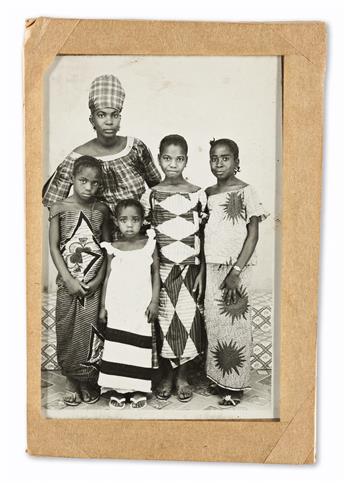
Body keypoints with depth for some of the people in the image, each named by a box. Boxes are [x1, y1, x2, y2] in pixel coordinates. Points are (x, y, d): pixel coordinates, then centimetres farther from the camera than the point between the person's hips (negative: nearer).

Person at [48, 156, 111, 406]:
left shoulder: (101, 210, 1)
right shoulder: (60, 208, -3)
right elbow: (54, 247, -4)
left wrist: (100, 279, -7)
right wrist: (68, 279, -11)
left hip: (94, 283, 1)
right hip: (69, 281, 0)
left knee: (91, 330, 1)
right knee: (68, 330, 6)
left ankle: (88, 381, 19)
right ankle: (71, 381, 22)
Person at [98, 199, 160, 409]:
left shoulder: (149, 243, 0)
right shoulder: (113, 248, 3)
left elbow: (156, 273, 3)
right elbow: (108, 277, 8)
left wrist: (155, 301, -4)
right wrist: (103, 306, 8)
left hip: (141, 306, -1)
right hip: (117, 306, 1)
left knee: (140, 347, 1)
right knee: (117, 346, 1)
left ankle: (139, 390, 13)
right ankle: (117, 390, 12)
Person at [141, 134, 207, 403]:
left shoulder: (198, 194, 1)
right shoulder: (151, 196, 1)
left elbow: (204, 237, 3)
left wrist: (202, 272, -1)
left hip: (190, 270, 0)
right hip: (161, 270, 0)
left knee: (188, 321, 4)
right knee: (163, 322, 5)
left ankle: (183, 377, 21)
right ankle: (167, 376, 22)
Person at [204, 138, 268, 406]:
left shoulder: (246, 192, -7)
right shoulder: (208, 194, 9)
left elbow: (253, 234, -9)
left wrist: (236, 271, -15)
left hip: (235, 268, -5)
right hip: (211, 267, 5)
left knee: (234, 323, 0)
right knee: (213, 322, 9)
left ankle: (235, 386, 11)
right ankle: (218, 378, 22)